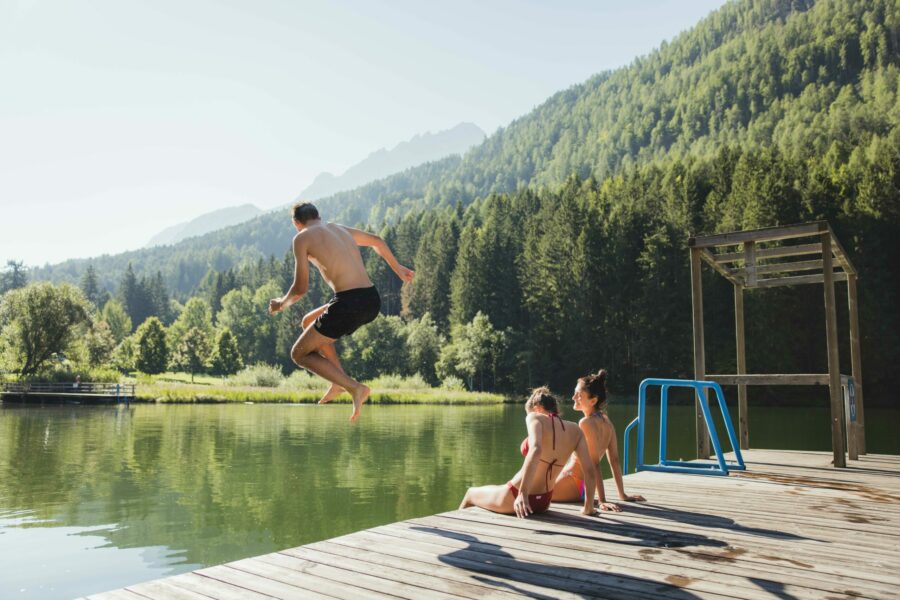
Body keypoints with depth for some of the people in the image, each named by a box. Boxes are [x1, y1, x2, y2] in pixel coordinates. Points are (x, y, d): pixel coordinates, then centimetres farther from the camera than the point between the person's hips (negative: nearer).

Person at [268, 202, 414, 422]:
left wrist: (282, 303, 21)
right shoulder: (341, 229, 22)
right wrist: (398, 268, 51)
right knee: (309, 322, 29)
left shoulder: (302, 237, 3)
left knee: (300, 354, 10)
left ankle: (354, 387, -5)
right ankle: (340, 380, 19)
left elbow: (301, 288, 1)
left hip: (349, 302, -7)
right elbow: (376, 241, 38)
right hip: (372, 301, 7)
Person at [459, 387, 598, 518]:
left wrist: (523, 492, -35)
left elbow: (535, 450, -33)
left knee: (470, 493, 26)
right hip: (544, 502, 6)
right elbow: (590, 470, -6)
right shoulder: (575, 431, 1)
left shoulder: (536, 417, -14)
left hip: (513, 499, -6)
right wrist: (588, 507, 5)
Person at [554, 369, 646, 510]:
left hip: (571, 486, -8)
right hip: (582, 486, 8)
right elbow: (615, 460, 6)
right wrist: (623, 495, 11)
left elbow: (595, 464, -25)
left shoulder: (586, 423, -23)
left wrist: (602, 500, -25)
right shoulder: (606, 421, 2)